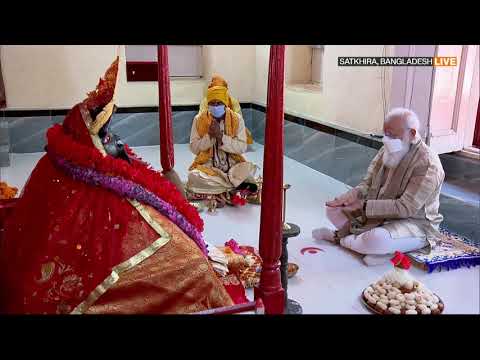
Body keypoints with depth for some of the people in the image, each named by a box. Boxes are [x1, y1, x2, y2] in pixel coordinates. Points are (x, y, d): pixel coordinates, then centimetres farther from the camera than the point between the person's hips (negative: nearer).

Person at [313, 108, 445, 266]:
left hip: (414, 223, -7)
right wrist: (353, 195, -17)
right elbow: (368, 183, 6)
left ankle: (340, 237, -7)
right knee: (333, 208, 2)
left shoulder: (428, 164, -23)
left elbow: (406, 208, -28)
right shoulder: (389, 150, 1)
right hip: (381, 212, 7)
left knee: (376, 240, -36)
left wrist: (364, 205, -29)